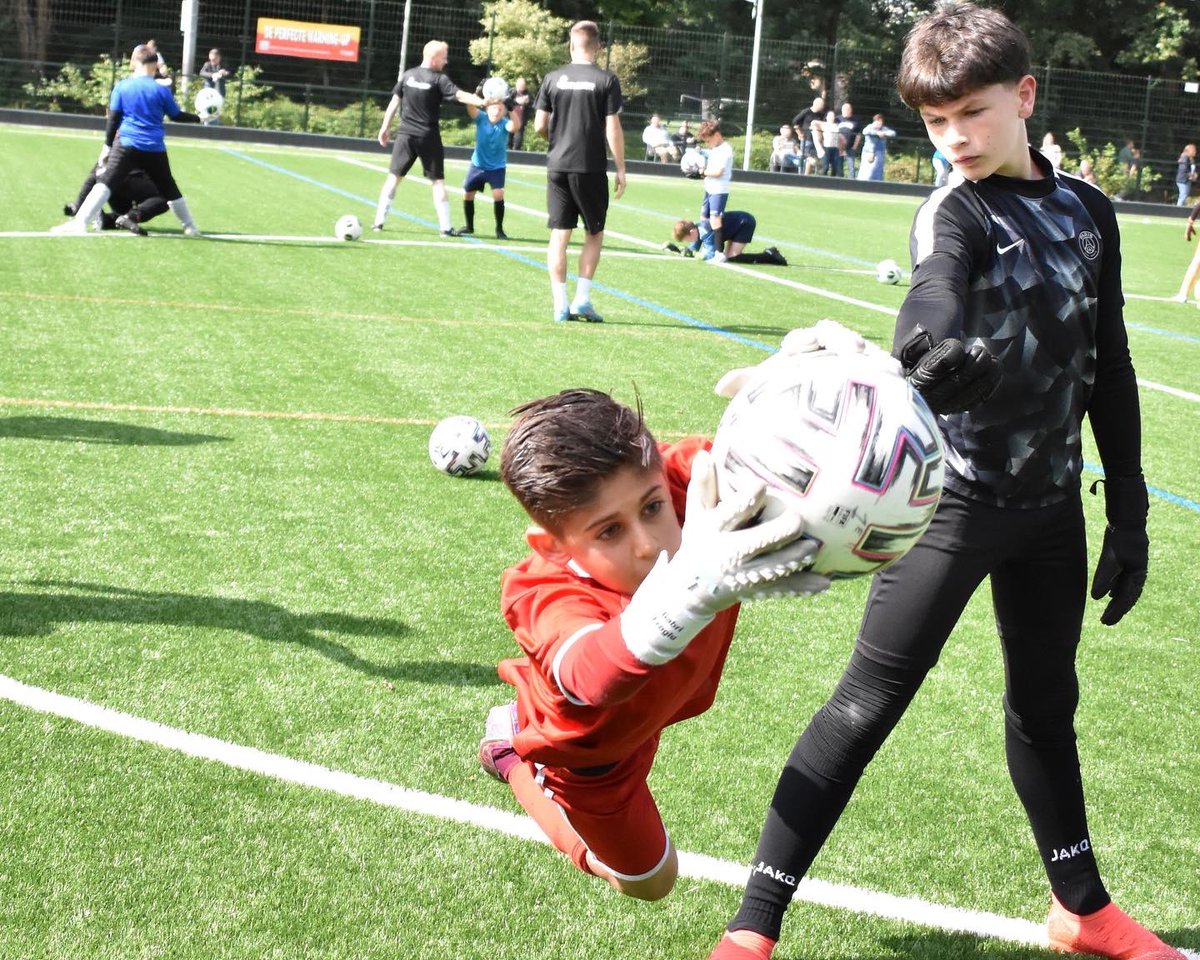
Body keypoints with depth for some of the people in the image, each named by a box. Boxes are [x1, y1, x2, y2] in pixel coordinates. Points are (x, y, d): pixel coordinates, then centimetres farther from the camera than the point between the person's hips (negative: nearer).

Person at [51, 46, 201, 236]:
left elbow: (113, 119, 2)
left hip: (126, 145, -1)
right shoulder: (161, 90, 3)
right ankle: (190, 227, 25)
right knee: (168, 188, 16)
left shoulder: (122, 86, 4)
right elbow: (177, 116, 13)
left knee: (105, 182, -8)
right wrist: (197, 118, 32)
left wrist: (107, 145, 8)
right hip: (155, 149, 1)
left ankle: (79, 222, -25)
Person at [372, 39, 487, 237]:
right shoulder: (439, 80, -9)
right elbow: (460, 95, -19)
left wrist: (385, 127, 16)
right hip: (428, 137, -4)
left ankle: (379, 221, 5)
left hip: (405, 134, 4)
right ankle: (445, 227, 0)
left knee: (394, 176, 9)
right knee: (438, 181, 3)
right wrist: (483, 102, -21)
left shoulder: (408, 75, 6)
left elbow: (394, 102, 10)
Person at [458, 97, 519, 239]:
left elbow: (514, 127, -41)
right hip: (477, 165, 3)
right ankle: (469, 226, 32)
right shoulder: (481, 118, -14)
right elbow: (471, 108, -33)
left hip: (497, 167, -3)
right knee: (467, 194, 10)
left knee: (498, 195, -19)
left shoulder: (504, 123, -19)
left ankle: (499, 229, -1)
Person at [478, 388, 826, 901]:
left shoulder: (688, 483, -39)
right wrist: (688, 590, -92)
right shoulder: (550, 602, -52)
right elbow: (590, 673, -72)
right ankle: (514, 758, 33)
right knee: (647, 881, 20)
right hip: (586, 749, -5)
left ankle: (521, 725, 55)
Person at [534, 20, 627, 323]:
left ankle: (560, 304, 3)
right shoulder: (606, 80, -5)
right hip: (591, 169, -2)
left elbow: (539, 126, 3)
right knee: (594, 234, 12)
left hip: (558, 166, 2)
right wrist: (621, 169, -1)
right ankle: (582, 298, 4)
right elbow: (613, 130, -8)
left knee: (559, 235, 5)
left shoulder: (553, 79, 2)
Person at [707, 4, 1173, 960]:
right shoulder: (954, 214, -12)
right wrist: (933, 351, -60)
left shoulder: (1086, 209, 5)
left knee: (1047, 700, 20)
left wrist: (1128, 512, 11)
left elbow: (1109, 367, 12)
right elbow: (935, 293, -36)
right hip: (956, 499, -5)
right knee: (868, 704, -7)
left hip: (1051, 504, 5)